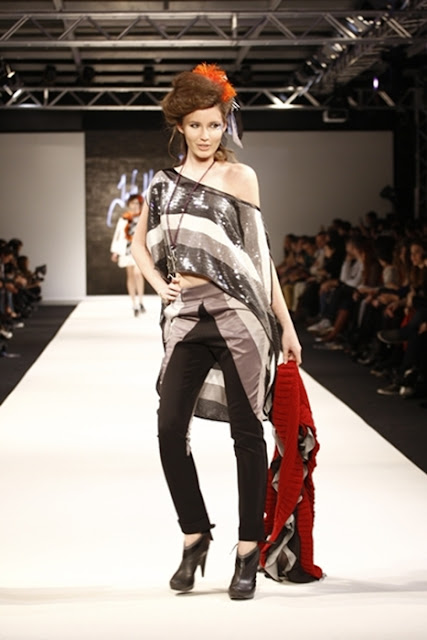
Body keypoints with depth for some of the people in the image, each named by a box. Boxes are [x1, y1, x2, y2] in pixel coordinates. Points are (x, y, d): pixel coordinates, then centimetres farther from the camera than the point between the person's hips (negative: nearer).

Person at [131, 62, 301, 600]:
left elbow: (259, 254, 2)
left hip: (238, 314, -3)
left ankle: (248, 552, 8)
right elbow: (140, 243, 24)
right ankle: (195, 535, 15)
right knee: (170, 429, -4)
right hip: (187, 317, 4)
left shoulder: (239, 176, 3)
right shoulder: (164, 184, 13)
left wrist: (286, 324, 0)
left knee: (246, 432, 0)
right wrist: (161, 286, 5)